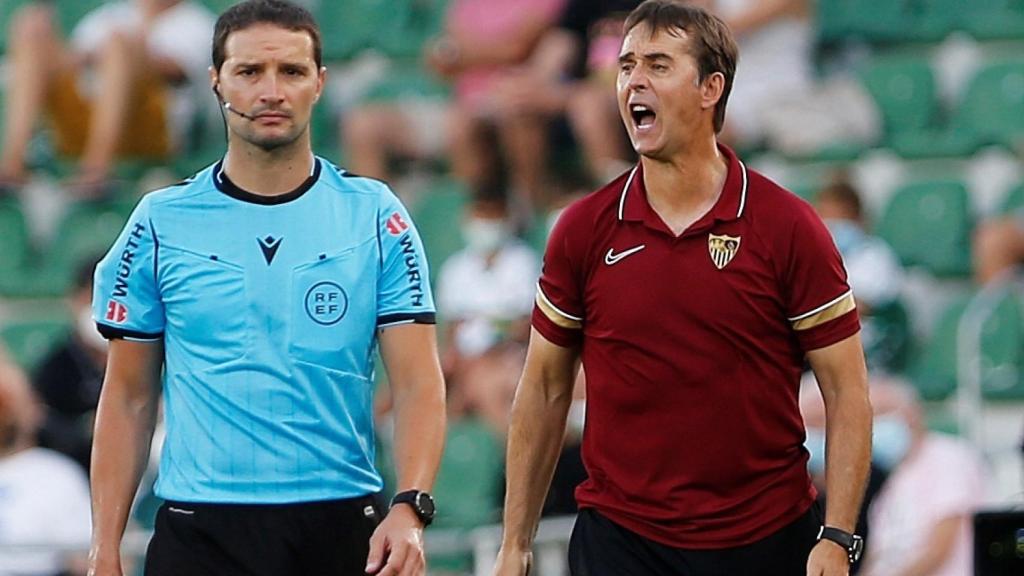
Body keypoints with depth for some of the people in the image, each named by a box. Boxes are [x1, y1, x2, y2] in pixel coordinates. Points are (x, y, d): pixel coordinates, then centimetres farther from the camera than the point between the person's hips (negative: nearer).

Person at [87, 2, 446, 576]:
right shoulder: (161, 223, 3)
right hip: (199, 529, 0)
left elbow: (418, 384, -2)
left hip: (343, 527, 0)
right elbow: (129, 399, 5)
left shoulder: (376, 216, 2)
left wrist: (410, 509, -18)